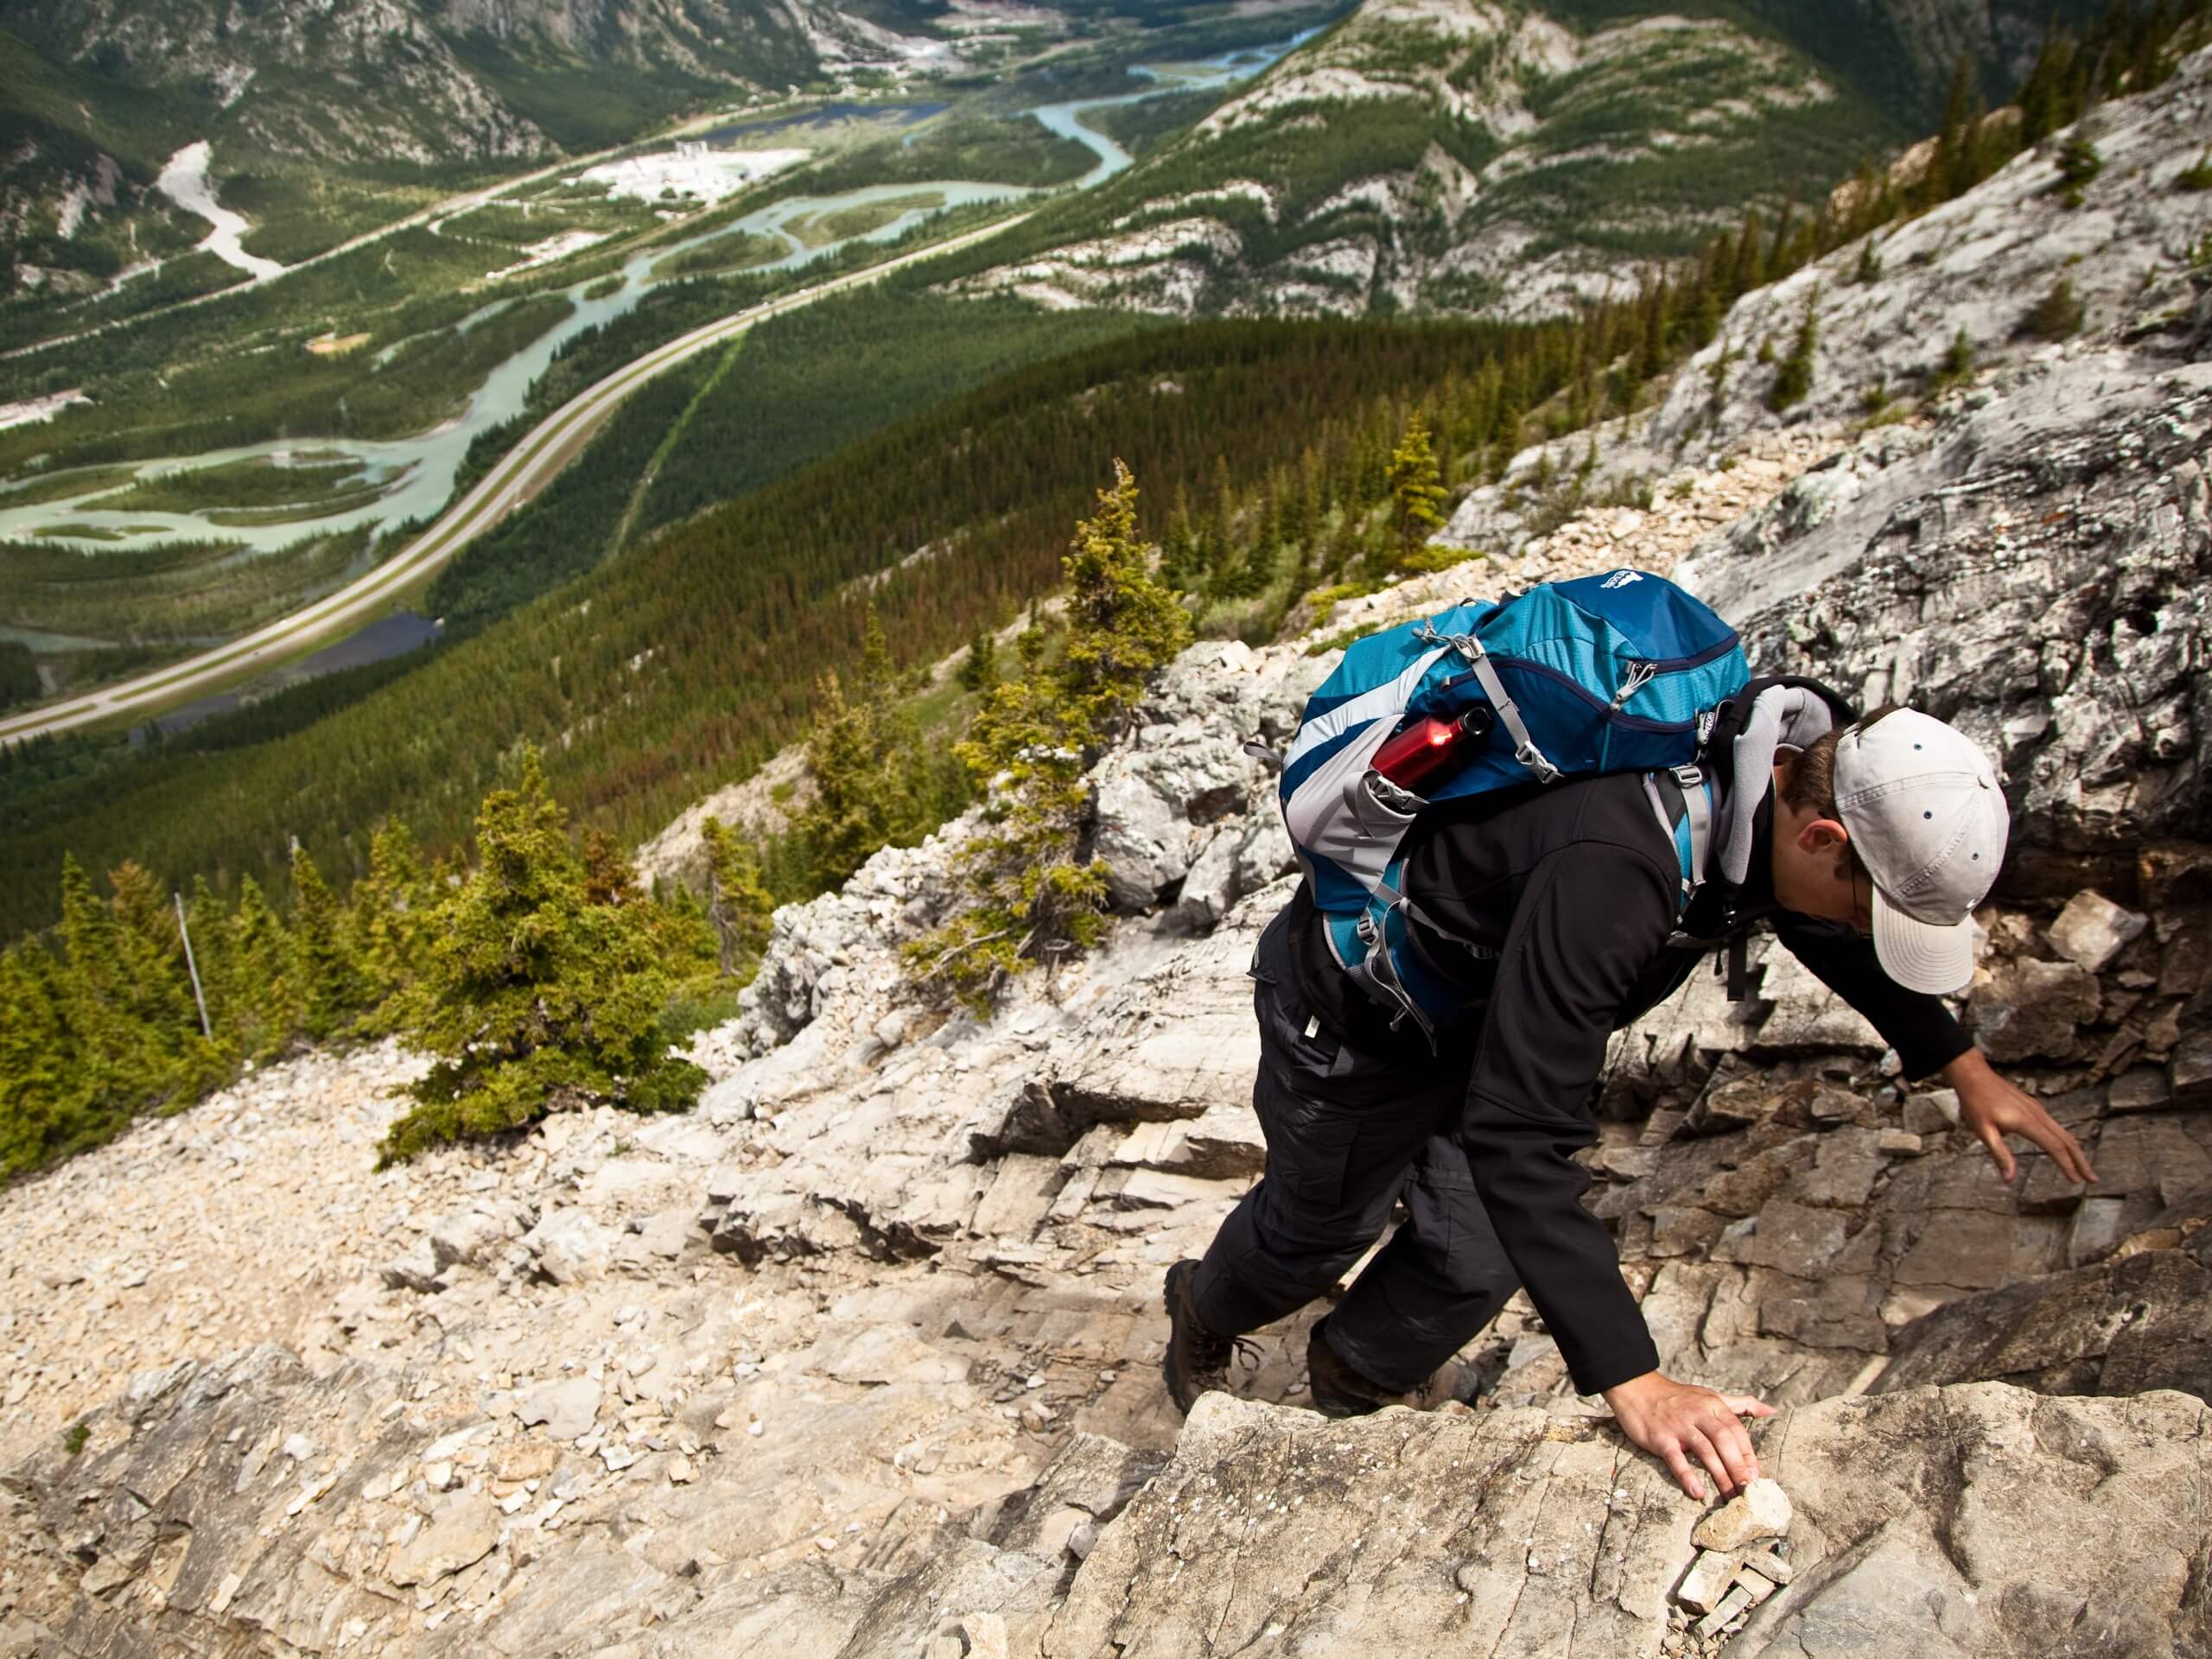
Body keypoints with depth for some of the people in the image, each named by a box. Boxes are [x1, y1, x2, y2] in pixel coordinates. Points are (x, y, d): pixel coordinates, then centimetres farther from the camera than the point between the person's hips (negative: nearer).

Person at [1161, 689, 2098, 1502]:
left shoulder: (1792, 765, -17)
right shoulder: (1615, 871, -46)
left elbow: (1816, 922, 8)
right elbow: (1517, 1138, -44)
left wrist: (1961, 1066, 11)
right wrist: (1636, 1387, -44)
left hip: (1483, 995, 6)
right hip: (1349, 1011, -6)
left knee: (1480, 1254, 6)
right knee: (1322, 1228, 18)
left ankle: (1360, 1375, 39)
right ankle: (1205, 1313, 53)